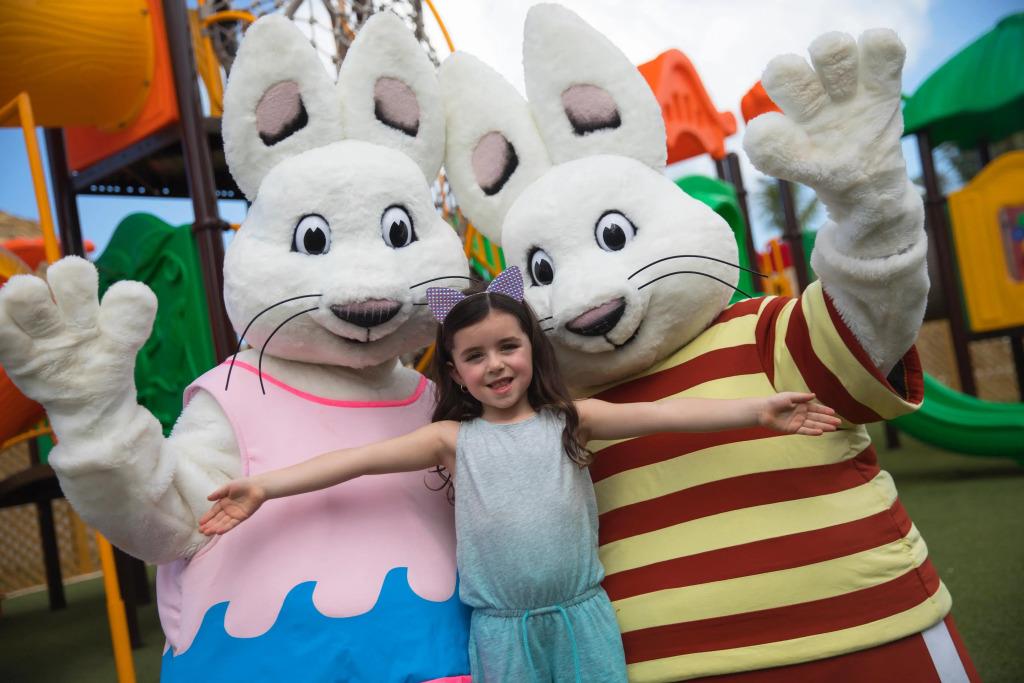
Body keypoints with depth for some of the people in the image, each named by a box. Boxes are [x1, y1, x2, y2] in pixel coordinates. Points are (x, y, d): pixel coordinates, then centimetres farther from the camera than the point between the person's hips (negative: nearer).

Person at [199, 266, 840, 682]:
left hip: (583, 616, 0)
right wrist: (265, 487, -15)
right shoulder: (452, 439, 1)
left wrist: (759, 410, -17)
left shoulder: (570, 420, 1)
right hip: (500, 628, 0)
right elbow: (360, 457, -7)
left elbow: (658, 414, -8)